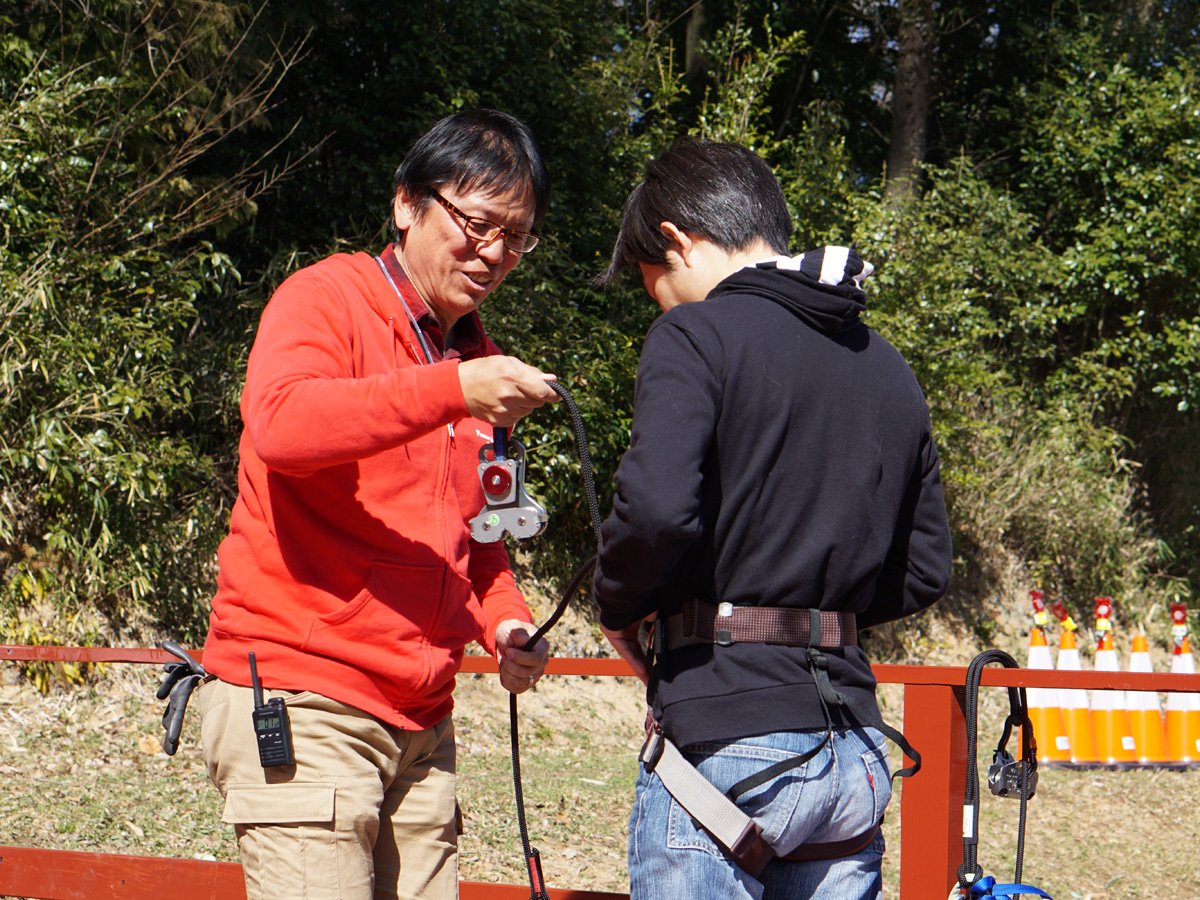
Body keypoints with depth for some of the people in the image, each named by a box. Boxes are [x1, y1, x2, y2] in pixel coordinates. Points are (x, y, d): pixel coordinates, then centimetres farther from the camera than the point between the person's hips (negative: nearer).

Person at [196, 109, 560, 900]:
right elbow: (279, 424, -25)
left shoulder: (481, 359, 19)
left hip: (422, 725, 7)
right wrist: (451, 390, -32)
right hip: (299, 706, -7)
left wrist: (503, 620, 7)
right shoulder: (327, 300, -3)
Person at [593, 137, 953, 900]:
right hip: (857, 748, 7)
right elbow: (925, 572, 15)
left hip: (723, 739, -7)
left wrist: (620, 607, -3)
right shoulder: (888, 366, 15)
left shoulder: (698, 335, -7)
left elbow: (657, 508, -22)